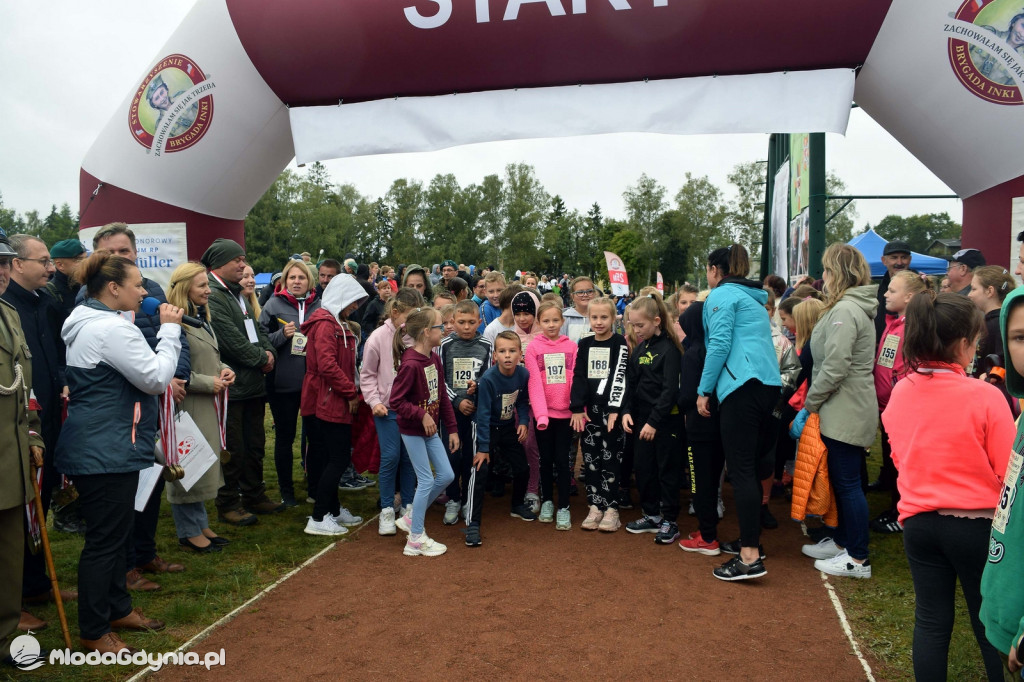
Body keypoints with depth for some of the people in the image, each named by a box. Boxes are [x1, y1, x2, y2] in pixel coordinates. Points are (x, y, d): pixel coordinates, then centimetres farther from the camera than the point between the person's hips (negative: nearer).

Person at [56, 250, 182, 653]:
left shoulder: (88, 324, 13)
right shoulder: (112, 328, -20)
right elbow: (156, 378, -18)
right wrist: (169, 331, -11)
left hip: (98, 448, 11)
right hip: (106, 451, -11)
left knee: (115, 533, 20)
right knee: (104, 539, 2)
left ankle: (117, 608, 34)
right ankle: (93, 632, 16)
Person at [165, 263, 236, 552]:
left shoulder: (201, 318, 13)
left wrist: (223, 369, 5)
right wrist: (210, 383, -17)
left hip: (208, 407, 10)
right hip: (188, 408, -10)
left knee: (204, 466, 17)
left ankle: (199, 523, 30)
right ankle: (189, 532, 15)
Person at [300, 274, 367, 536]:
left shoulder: (339, 324, 18)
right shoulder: (325, 324, -15)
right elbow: (327, 365, -24)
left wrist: (351, 392, 10)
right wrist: (351, 393, -16)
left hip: (335, 402, 10)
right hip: (329, 403, -10)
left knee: (334, 458, 15)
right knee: (339, 459, -7)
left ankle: (333, 510, 25)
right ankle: (318, 519, -1)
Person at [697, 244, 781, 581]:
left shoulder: (722, 294, -2)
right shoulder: (753, 297, 25)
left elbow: (719, 344, -12)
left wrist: (703, 390, -7)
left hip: (742, 386, -9)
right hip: (769, 384, 9)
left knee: (741, 468, -10)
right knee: (753, 463, 17)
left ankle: (751, 558, -12)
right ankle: (751, 538, 28)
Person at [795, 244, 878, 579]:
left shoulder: (845, 310, -18)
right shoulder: (856, 307, 15)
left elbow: (835, 368, -24)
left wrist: (809, 405, -14)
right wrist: (812, 404, 15)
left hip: (845, 413, -10)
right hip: (845, 411, 10)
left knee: (847, 483, -2)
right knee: (841, 480, 18)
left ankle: (858, 559, 8)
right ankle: (842, 541, 31)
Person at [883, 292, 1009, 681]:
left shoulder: (899, 393, -3)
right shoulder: (984, 397, -17)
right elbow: (1009, 473, -12)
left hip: (918, 521, 4)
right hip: (976, 524, -3)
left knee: (930, 620, 14)